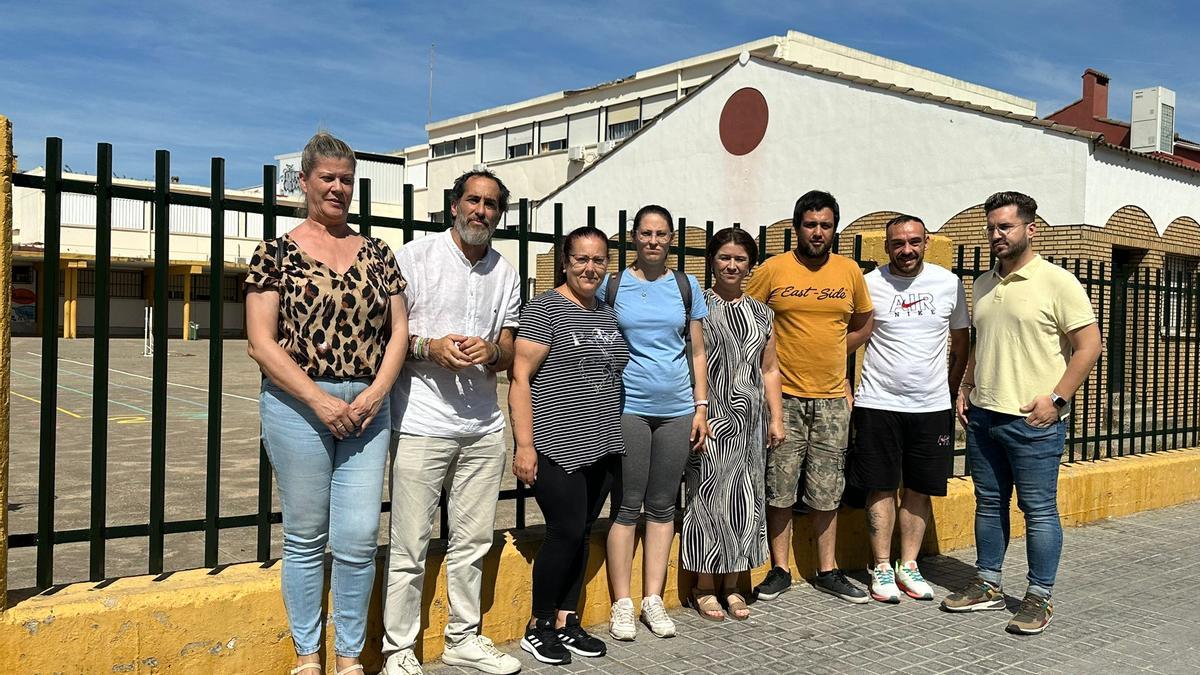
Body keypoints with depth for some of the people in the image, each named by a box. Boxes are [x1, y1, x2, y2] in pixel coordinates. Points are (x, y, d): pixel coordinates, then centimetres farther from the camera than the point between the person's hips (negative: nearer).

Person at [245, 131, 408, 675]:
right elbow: (260, 342, -7)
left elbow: (398, 330, 8)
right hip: (298, 405, -2)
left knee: (359, 538, 3)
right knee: (305, 537, 8)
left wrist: (376, 393, -7)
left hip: (368, 407, 3)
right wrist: (321, 401, -14)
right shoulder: (276, 253, 0)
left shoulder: (376, 253, 10)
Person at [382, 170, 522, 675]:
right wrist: (428, 347, -19)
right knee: (409, 547, -1)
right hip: (421, 423, -5)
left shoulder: (505, 273, 14)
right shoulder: (415, 257, 0)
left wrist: (491, 352, -8)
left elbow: (509, 351, 15)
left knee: (473, 540, 13)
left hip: (483, 427, 5)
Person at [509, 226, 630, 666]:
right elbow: (520, 377, -11)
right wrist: (524, 444, -17)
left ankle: (566, 621, 22)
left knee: (582, 534, 10)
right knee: (566, 532, -6)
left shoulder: (608, 314, 15)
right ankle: (538, 628, 10)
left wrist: (613, 433, 17)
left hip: (601, 447, 7)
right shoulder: (544, 308, -6)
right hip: (558, 447, -7)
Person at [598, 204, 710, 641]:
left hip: (676, 410, 3)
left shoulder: (686, 286, 8)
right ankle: (621, 604, 10)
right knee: (626, 507, 0)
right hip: (627, 408, -2)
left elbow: (697, 352, 11)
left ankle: (653, 600, 18)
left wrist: (701, 407, 5)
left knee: (663, 506, 8)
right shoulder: (611, 286, 2)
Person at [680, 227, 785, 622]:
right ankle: (705, 587, 11)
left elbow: (769, 370, 15)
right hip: (710, 417, -4)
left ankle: (731, 585, 19)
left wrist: (776, 418, 9)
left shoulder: (761, 313, 13)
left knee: (744, 497, 7)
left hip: (749, 419, 4)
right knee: (709, 495, -2)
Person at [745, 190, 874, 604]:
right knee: (779, 488, 3)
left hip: (832, 398, 3)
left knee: (827, 491, 10)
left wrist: (831, 356, 9)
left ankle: (827, 571, 22)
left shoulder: (849, 271, 6)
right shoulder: (774, 269, -4)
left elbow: (863, 324, 18)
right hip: (784, 397, -3)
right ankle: (779, 570, 16)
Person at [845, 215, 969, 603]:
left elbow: (961, 342, 13)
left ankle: (908, 566, 21)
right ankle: (881, 568, 14)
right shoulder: (869, 284, -3)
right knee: (881, 488, 2)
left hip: (932, 406, 2)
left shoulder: (949, 283, 3)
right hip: (878, 405, -2)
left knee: (920, 488, 8)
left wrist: (952, 392, 9)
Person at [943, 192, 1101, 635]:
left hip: (1033, 420, -6)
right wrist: (965, 390, 12)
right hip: (982, 415, 7)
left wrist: (1055, 398, -16)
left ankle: (1039, 598, 13)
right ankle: (988, 586, 26)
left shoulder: (1057, 282, -8)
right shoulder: (983, 283, 13)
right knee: (989, 504, 14)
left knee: (1039, 510, 2)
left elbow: (1088, 346, -9)